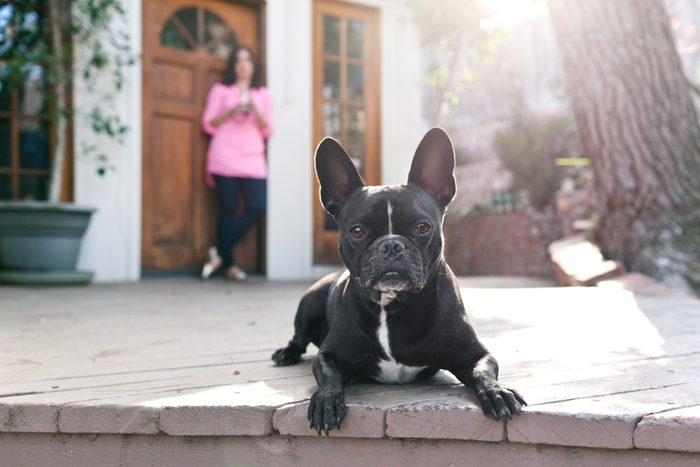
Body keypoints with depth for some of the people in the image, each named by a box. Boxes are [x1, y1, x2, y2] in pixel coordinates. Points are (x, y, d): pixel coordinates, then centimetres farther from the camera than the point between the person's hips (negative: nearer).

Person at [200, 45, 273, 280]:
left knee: (257, 208, -11)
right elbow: (208, 124, 5)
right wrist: (231, 112, -10)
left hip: (253, 159, 3)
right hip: (225, 158, -3)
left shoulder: (262, 94, 18)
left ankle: (220, 252, 1)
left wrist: (256, 112, -7)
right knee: (227, 210, -5)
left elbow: (267, 130, 12)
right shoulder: (220, 90, 12)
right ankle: (229, 263, 4)